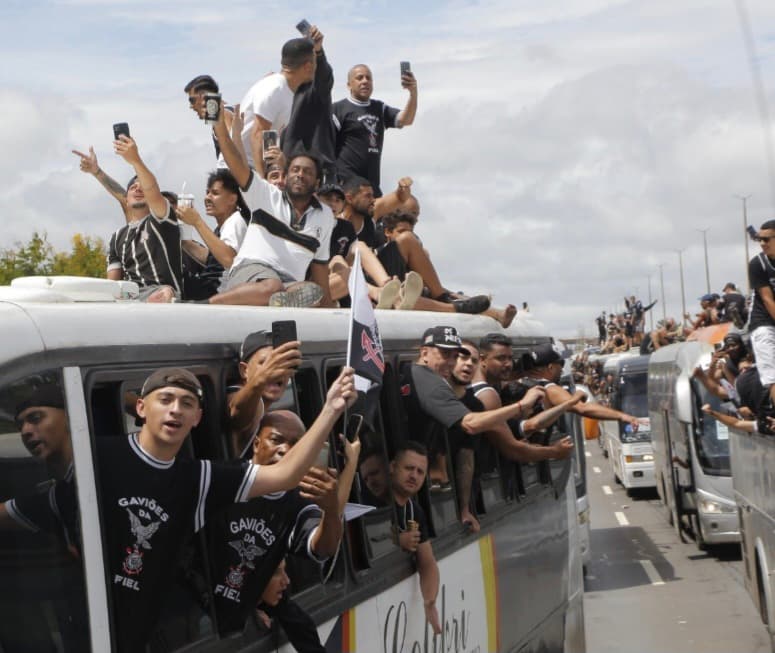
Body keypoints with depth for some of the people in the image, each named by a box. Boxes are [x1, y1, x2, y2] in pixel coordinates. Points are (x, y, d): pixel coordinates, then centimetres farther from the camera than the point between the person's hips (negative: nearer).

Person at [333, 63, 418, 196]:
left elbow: (406, 120, 3)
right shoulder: (339, 109, 0)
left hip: (371, 183, 7)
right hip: (345, 182, -6)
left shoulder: (380, 109, 17)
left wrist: (413, 92, -14)